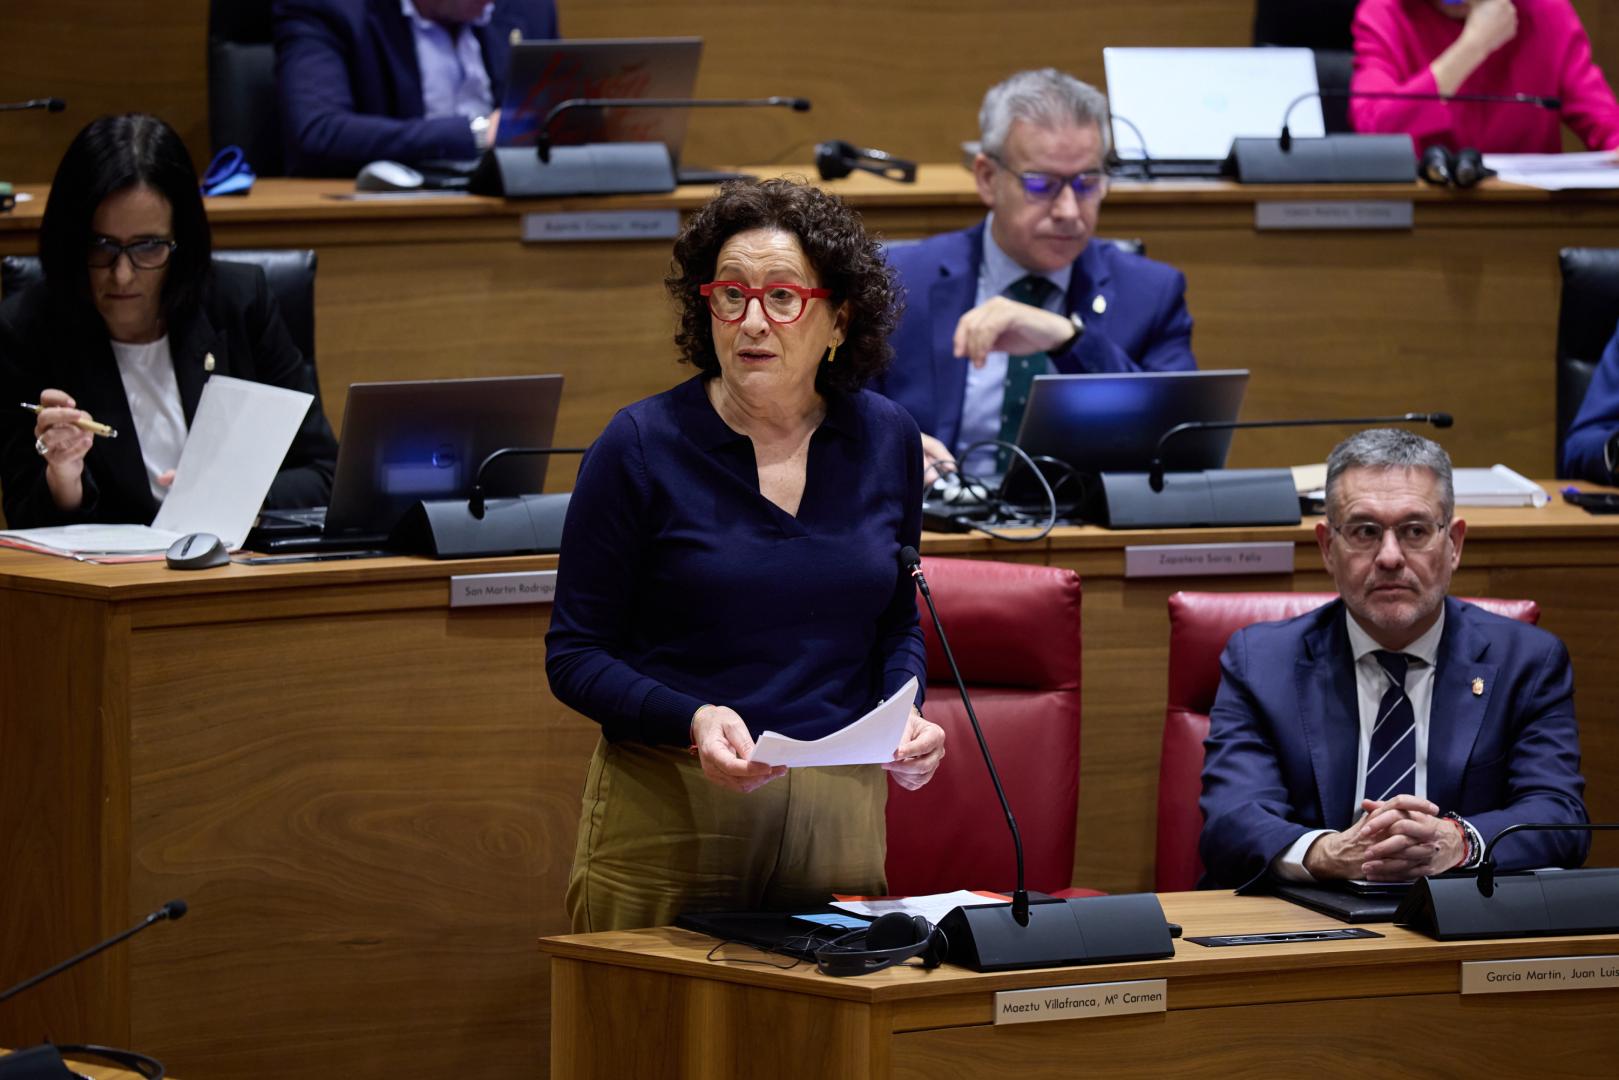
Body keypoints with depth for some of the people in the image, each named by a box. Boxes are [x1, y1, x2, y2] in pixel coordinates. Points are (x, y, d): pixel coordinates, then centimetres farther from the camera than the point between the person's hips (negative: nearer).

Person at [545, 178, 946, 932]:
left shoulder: (886, 440, 5)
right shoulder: (643, 446, -7)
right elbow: (574, 654, -5)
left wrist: (904, 716, -4)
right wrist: (692, 721, -22)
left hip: (840, 812, 3)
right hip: (668, 820, -3)